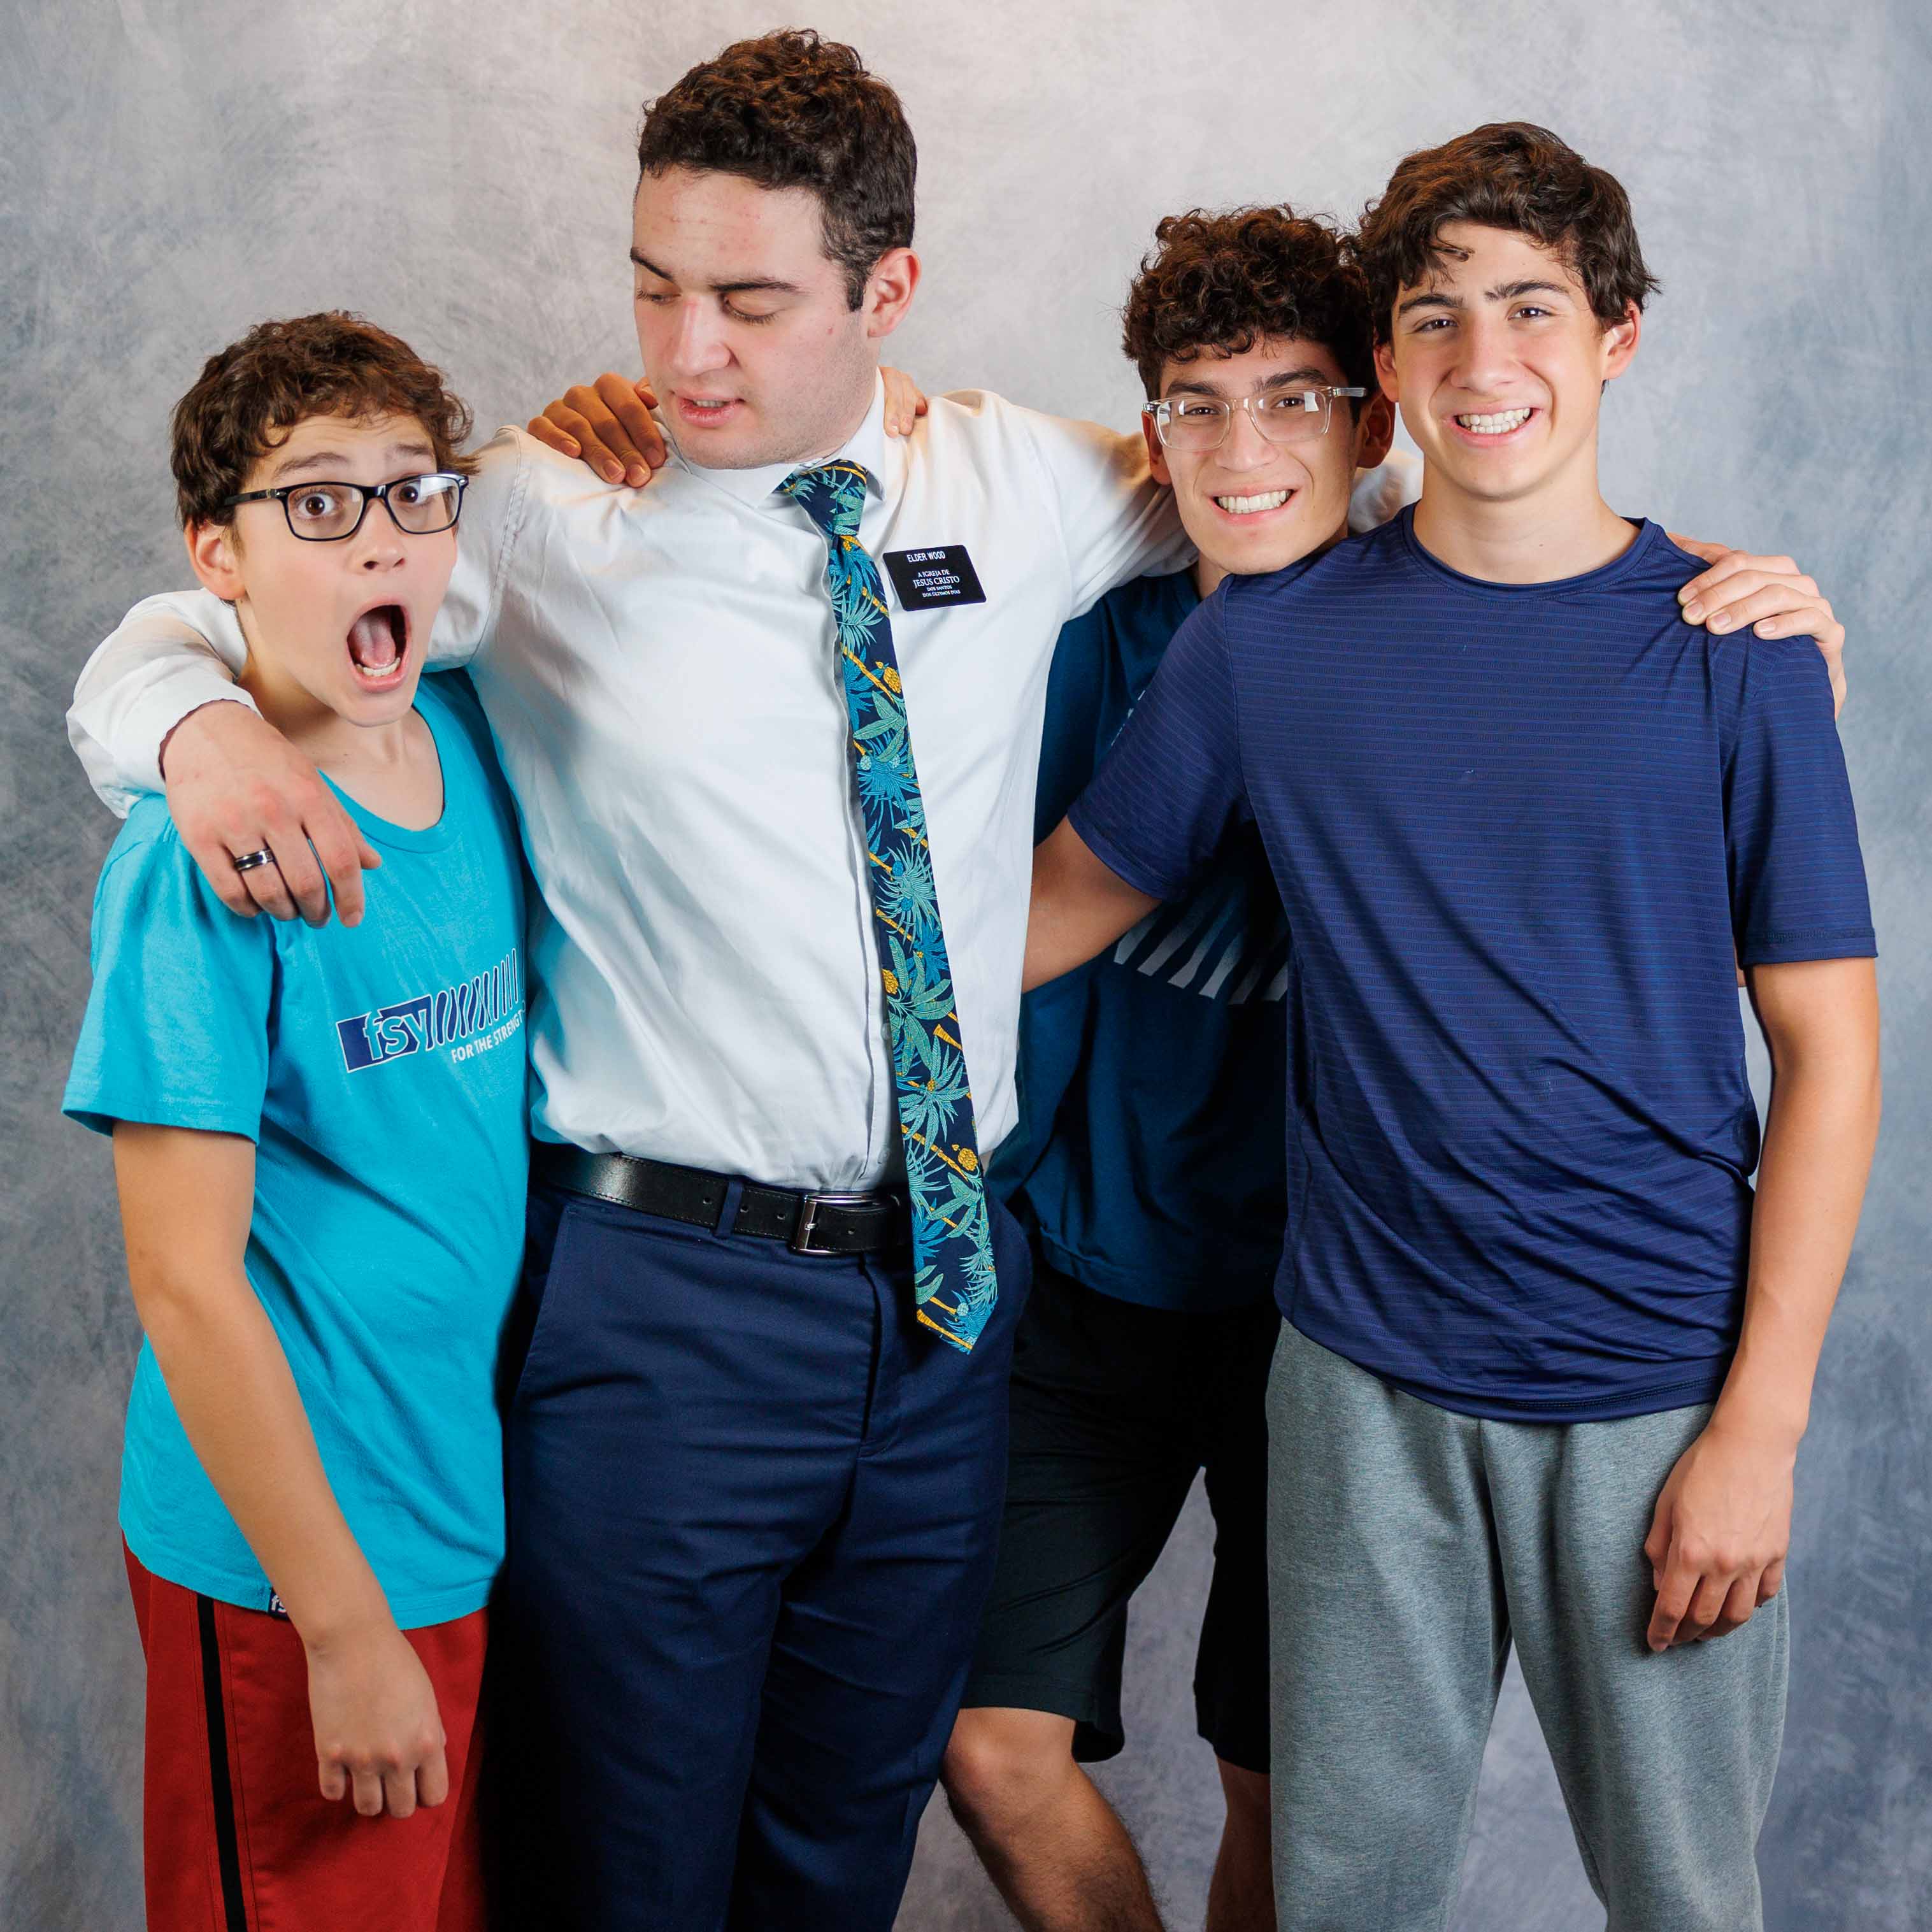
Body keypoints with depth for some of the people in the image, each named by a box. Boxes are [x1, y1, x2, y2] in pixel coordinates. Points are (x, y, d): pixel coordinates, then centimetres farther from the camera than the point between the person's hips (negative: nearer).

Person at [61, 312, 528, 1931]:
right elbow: (185, 1278, -18)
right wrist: (347, 1629, -16)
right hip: (293, 1572, -7)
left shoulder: (472, 746, 0)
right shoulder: (203, 858, -19)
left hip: (490, 1517, 7)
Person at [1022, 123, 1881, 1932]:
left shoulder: (1731, 650, -4)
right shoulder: (1268, 639, 0)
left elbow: (1828, 1051, -4)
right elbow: (1069, 897, 10)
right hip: (1368, 1382, 1)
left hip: (1659, 1386, -1)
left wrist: (1759, 1425, -9)